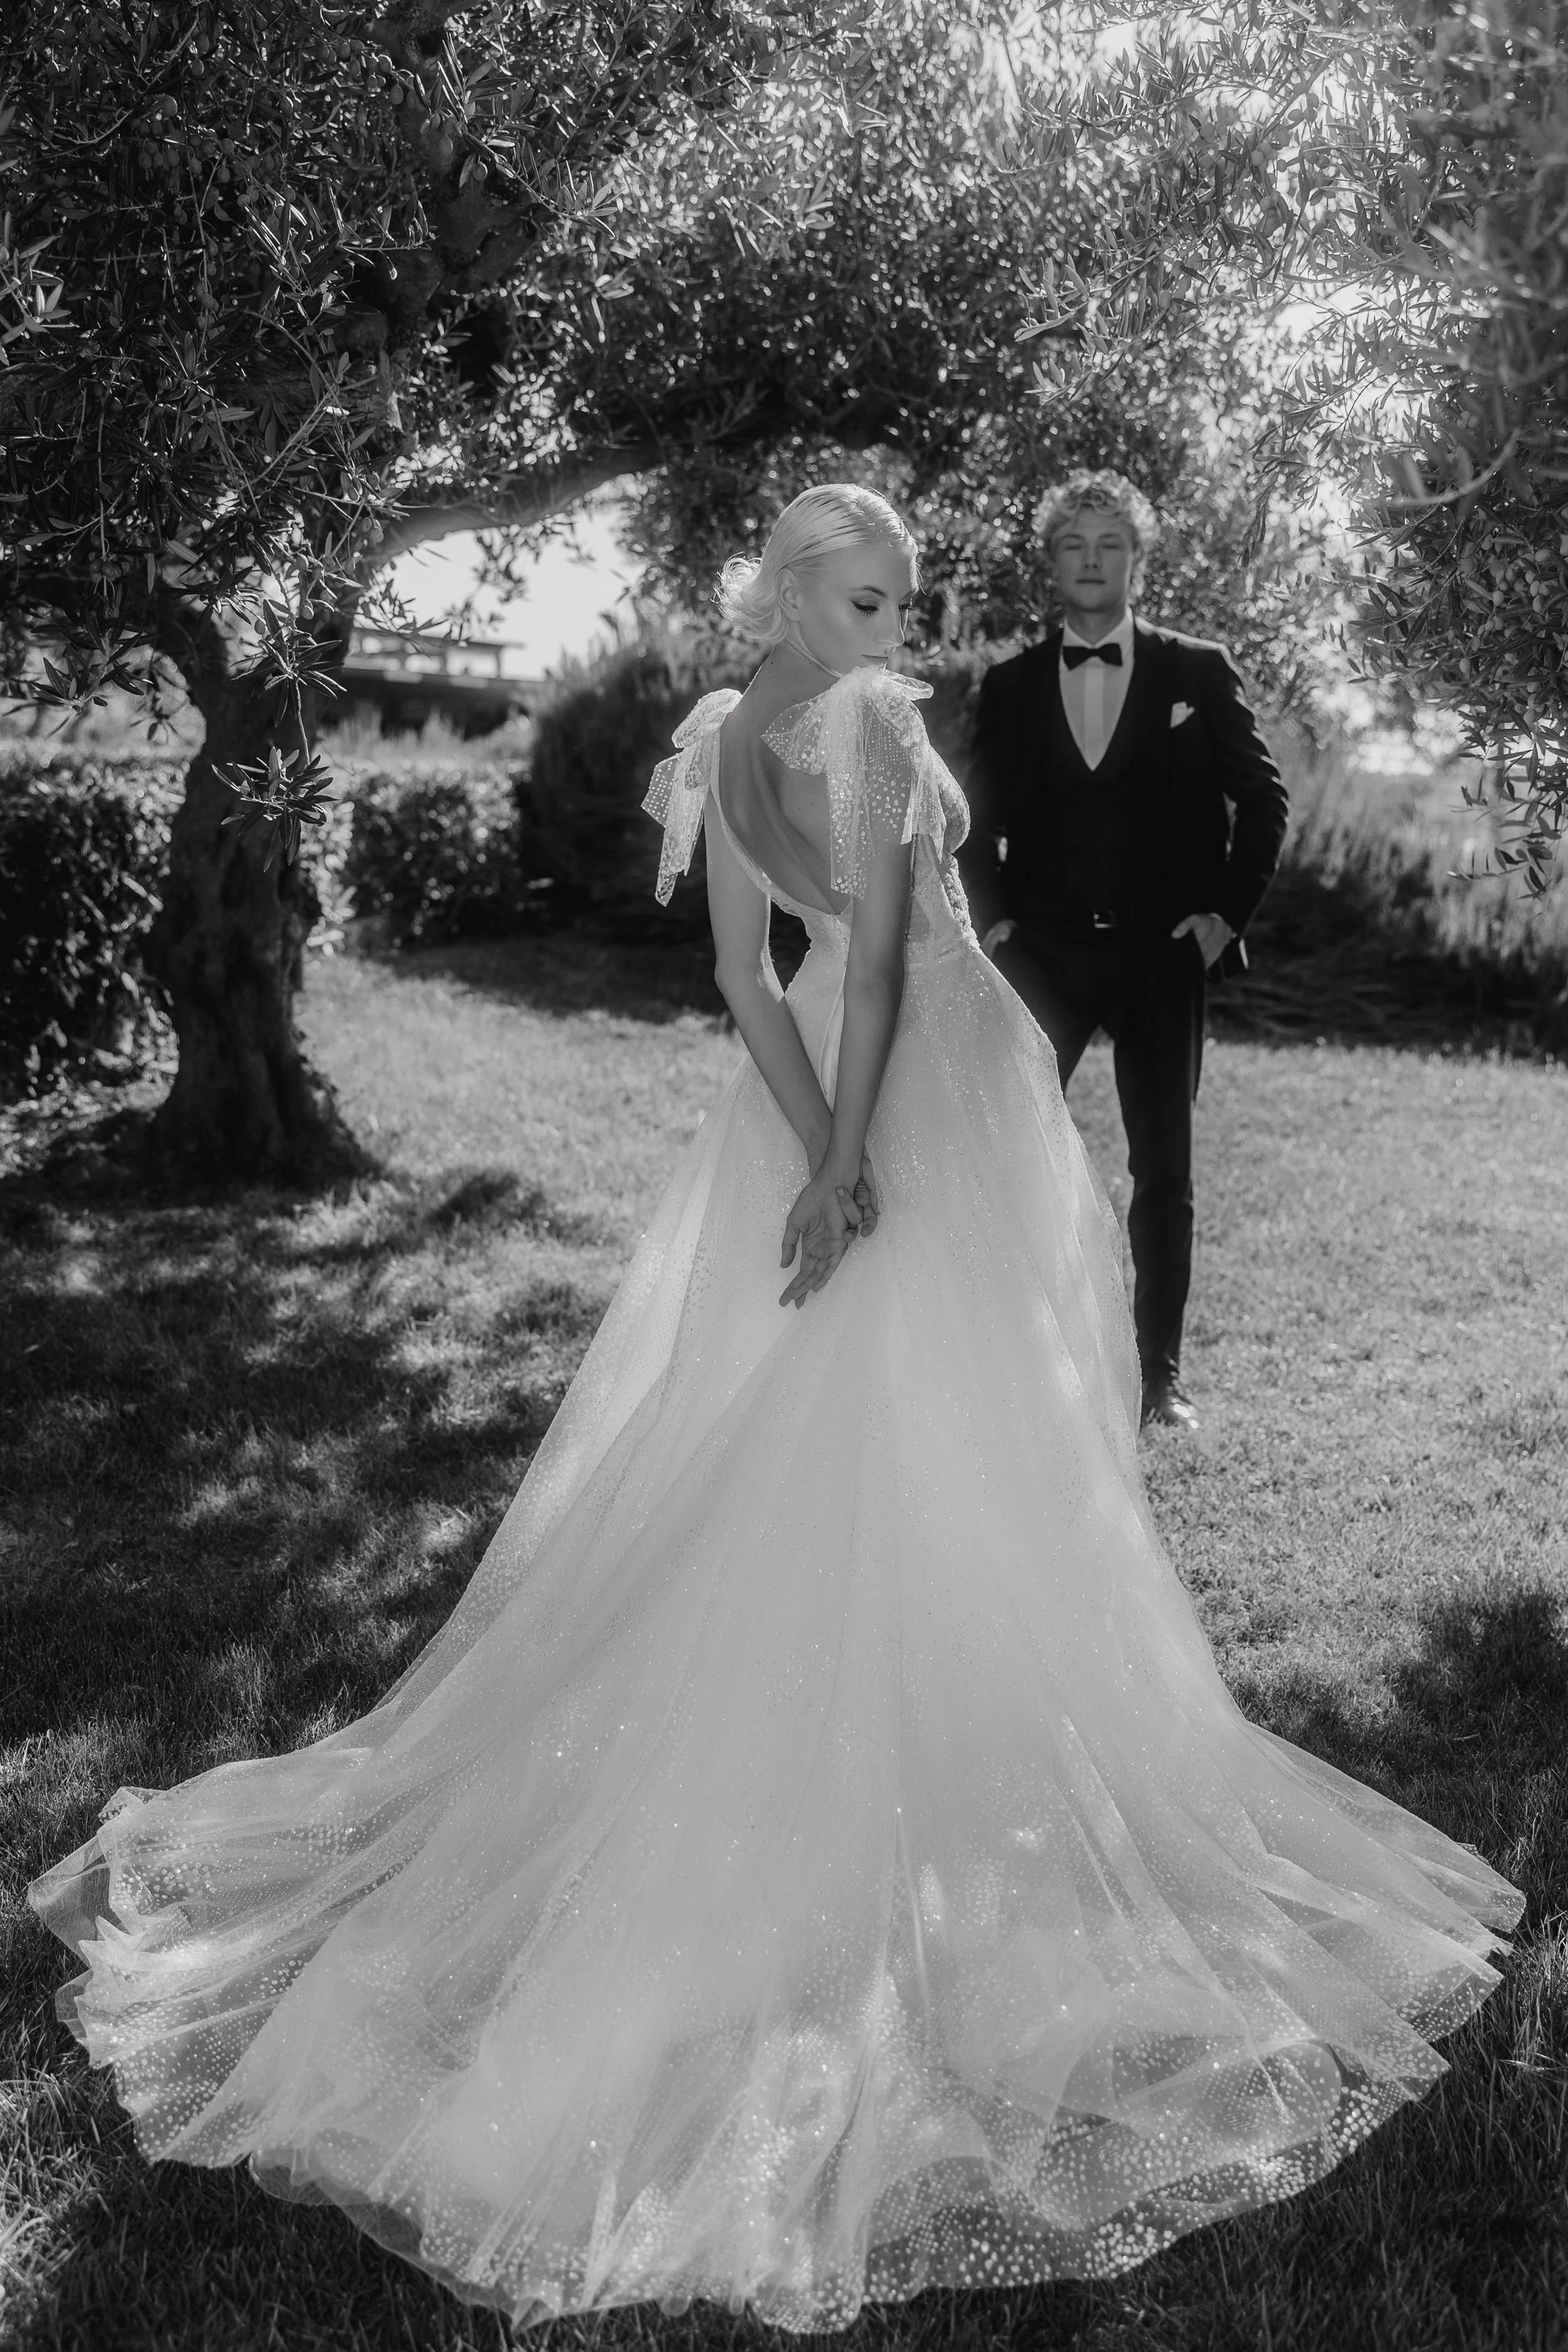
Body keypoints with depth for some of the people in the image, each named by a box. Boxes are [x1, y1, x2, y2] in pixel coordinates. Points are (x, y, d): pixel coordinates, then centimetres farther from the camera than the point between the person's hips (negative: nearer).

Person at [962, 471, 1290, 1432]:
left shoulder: (1199, 672, 3)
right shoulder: (1011, 685, 8)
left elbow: (1263, 797, 6)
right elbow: (983, 821, 14)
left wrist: (1229, 911, -2)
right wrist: (994, 918, 2)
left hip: (1163, 953, -1)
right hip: (1043, 953, 1)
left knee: (1165, 1171, 4)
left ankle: (1160, 1371, 14)